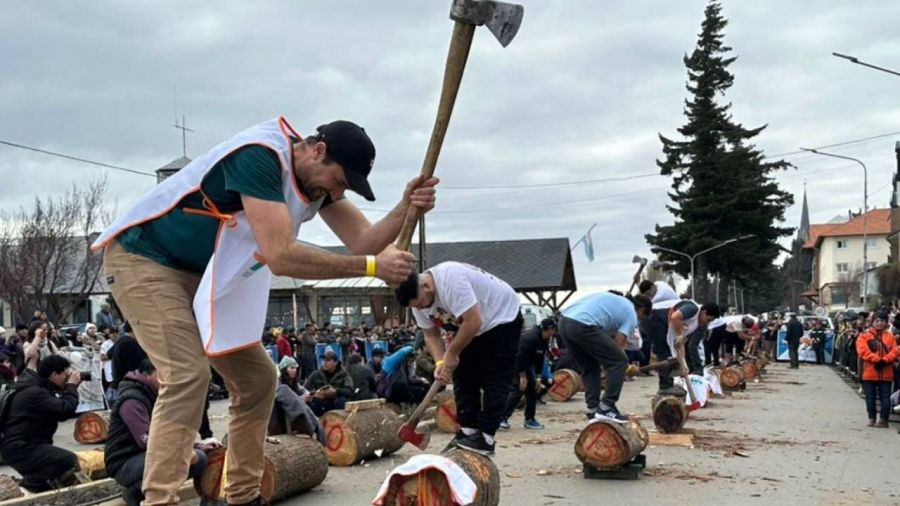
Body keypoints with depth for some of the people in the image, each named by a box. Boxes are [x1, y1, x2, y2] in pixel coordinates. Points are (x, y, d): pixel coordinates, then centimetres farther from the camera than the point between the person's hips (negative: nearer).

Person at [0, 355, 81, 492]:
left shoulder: (38, 385, 12)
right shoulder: (34, 392, -21)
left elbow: (60, 406, 16)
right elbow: (65, 410, -27)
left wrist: (70, 387, 3)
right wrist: (72, 386, -13)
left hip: (25, 444, 11)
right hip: (20, 448, -11)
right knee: (69, 460, -25)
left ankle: (33, 480, 12)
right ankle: (32, 483, -10)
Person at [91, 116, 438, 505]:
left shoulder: (317, 178, -1)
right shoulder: (259, 156, -29)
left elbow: (363, 242, -6)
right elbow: (281, 256, -35)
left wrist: (405, 209, -24)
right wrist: (370, 266, -32)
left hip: (199, 274, 9)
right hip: (142, 257, -9)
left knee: (257, 378, 6)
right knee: (188, 375, -25)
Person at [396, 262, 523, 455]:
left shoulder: (451, 280, -37)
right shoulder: (418, 297, -9)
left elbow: (474, 321, -38)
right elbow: (431, 335, -1)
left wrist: (451, 353, -25)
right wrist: (440, 362, -18)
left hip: (502, 317, -9)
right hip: (470, 327, 9)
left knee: (494, 381, -11)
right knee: (463, 376, 4)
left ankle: (485, 438, -11)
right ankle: (467, 431, 8)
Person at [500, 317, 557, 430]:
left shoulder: (544, 340, 0)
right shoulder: (530, 337, -30)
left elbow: (539, 359, 8)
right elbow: (521, 356, -31)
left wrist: (537, 376, 4)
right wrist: (523, 376, -28)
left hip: (526, 364, 10)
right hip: (515, 363, -10)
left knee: (532, 389, 6)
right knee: (517, 389, -17)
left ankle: (529, 419, 11)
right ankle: (502, 418, -17)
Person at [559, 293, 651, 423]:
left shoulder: (616, 301, 34)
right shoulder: (631, 314, 11)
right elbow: (618, 345, 5)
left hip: (564, 322, 9)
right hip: (583, 326, -9)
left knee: (590, 368, 23)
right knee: (619, 362, 1)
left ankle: (593, 412, 19)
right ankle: (606, 408, 1)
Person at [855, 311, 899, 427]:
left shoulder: (890, 336, 7)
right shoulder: (865, 336, 0)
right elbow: (863, 350, -11)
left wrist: (885, 360, -17)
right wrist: (876, 359, -19)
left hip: (886, 373, 1)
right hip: (870, 372, -1)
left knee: (885, 397, 2)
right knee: (870, 397, 5)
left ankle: (884, 419, 9)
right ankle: (872, 418, 16)